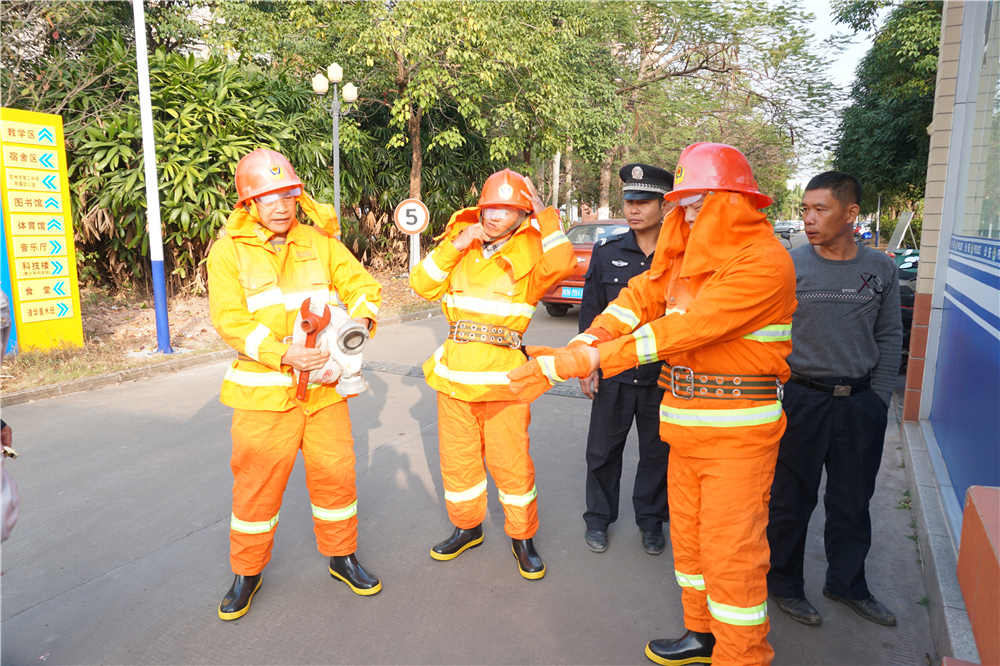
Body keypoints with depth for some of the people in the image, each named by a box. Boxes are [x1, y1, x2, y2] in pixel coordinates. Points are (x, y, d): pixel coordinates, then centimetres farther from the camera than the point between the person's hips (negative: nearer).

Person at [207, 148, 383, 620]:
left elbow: (362, 284, 5)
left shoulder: (320, 242, 6)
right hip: (264, 391, -2)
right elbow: (230, 320, -11)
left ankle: (342, 557, 32)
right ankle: (247, 572, 30)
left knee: (335, 474, 10)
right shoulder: (229, 250, -2)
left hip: (324, 385, 2)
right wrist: (283, 355, -24)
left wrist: (361, 317, -18)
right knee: (257, 483, 7)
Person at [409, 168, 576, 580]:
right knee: (457, 459, 15)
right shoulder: (463, 242, 9)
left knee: (512, 463, 3)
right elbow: (422, 285, 2)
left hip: (504, 376, -4)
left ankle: (522, 536, 26)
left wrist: (545, 216, -14)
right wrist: (454, 247, -8)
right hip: (454, 372, 4)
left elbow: (561, 265, -23)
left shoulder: (531, 251, -1)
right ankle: (467, 527, 37)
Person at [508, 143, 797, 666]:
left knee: (731, 551, 0)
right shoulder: (688, 254, 10)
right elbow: (640, 298, -2)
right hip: (687, 422, 8)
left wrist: (595, 358, -29)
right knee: (688, 535, 19)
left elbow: (689, 327, -26)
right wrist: (572, 353, -17)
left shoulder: (765, 262, -16)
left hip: (738, 430, -8)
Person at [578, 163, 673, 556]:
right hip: (612, 374, 1)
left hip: (664, 376, -1)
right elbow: (590, 311, 4)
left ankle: (651, 520, 34)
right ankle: (599, 519, 31)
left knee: (657, 452, 13)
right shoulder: (607, 252, 0)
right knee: (603, 449, 11)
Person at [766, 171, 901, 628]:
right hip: (801, 398, -3)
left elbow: (890, 337, 10)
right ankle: (784, 585, 26)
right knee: (790, 500, 7)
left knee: (853, 502, 16)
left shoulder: (881, 269, 4)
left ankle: (847, 583, 36)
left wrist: (879, 399, 5)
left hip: (861, 403, 3)